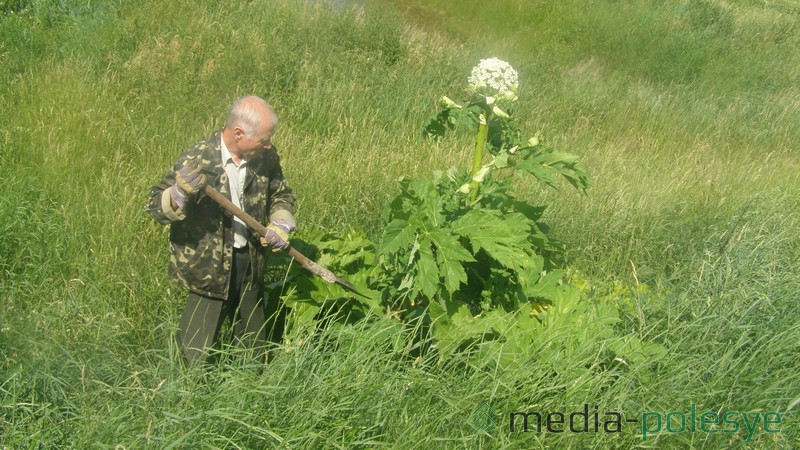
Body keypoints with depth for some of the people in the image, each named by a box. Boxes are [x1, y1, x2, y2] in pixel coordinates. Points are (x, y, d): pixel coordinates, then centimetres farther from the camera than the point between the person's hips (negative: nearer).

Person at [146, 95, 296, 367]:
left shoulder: (266, 157, -4)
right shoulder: (197, 161, -18)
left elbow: (281, 195, 14)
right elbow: (155, 207, -14)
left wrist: (281, 224, -6)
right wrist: (180, 193, -35)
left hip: (251, 264, 5)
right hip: (208, 268, -5)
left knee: (254, 347, 21)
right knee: (197, 355, 1)